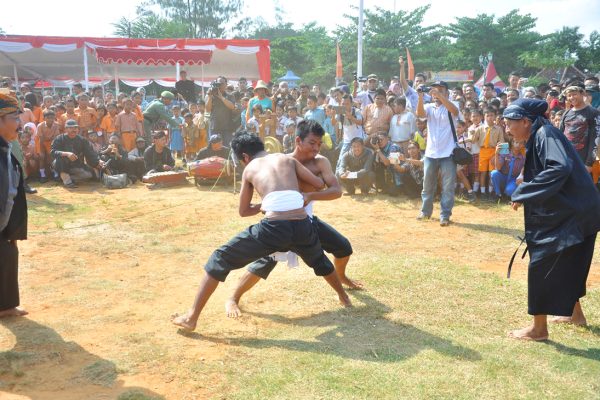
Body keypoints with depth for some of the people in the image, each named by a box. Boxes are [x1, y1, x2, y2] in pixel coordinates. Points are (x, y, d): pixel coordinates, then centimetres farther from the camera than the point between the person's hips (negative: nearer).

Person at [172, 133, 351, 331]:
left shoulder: (249, 169, 21)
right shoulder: (288, 159, 24)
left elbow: (243, 211, 28)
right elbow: (319, 184, 23)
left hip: (274, 228, -3)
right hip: (302, 226, 3)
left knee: (221, 259, 15)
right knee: (319, 260, 38)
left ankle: (191, 317, 13)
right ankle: (344, 297, 57)